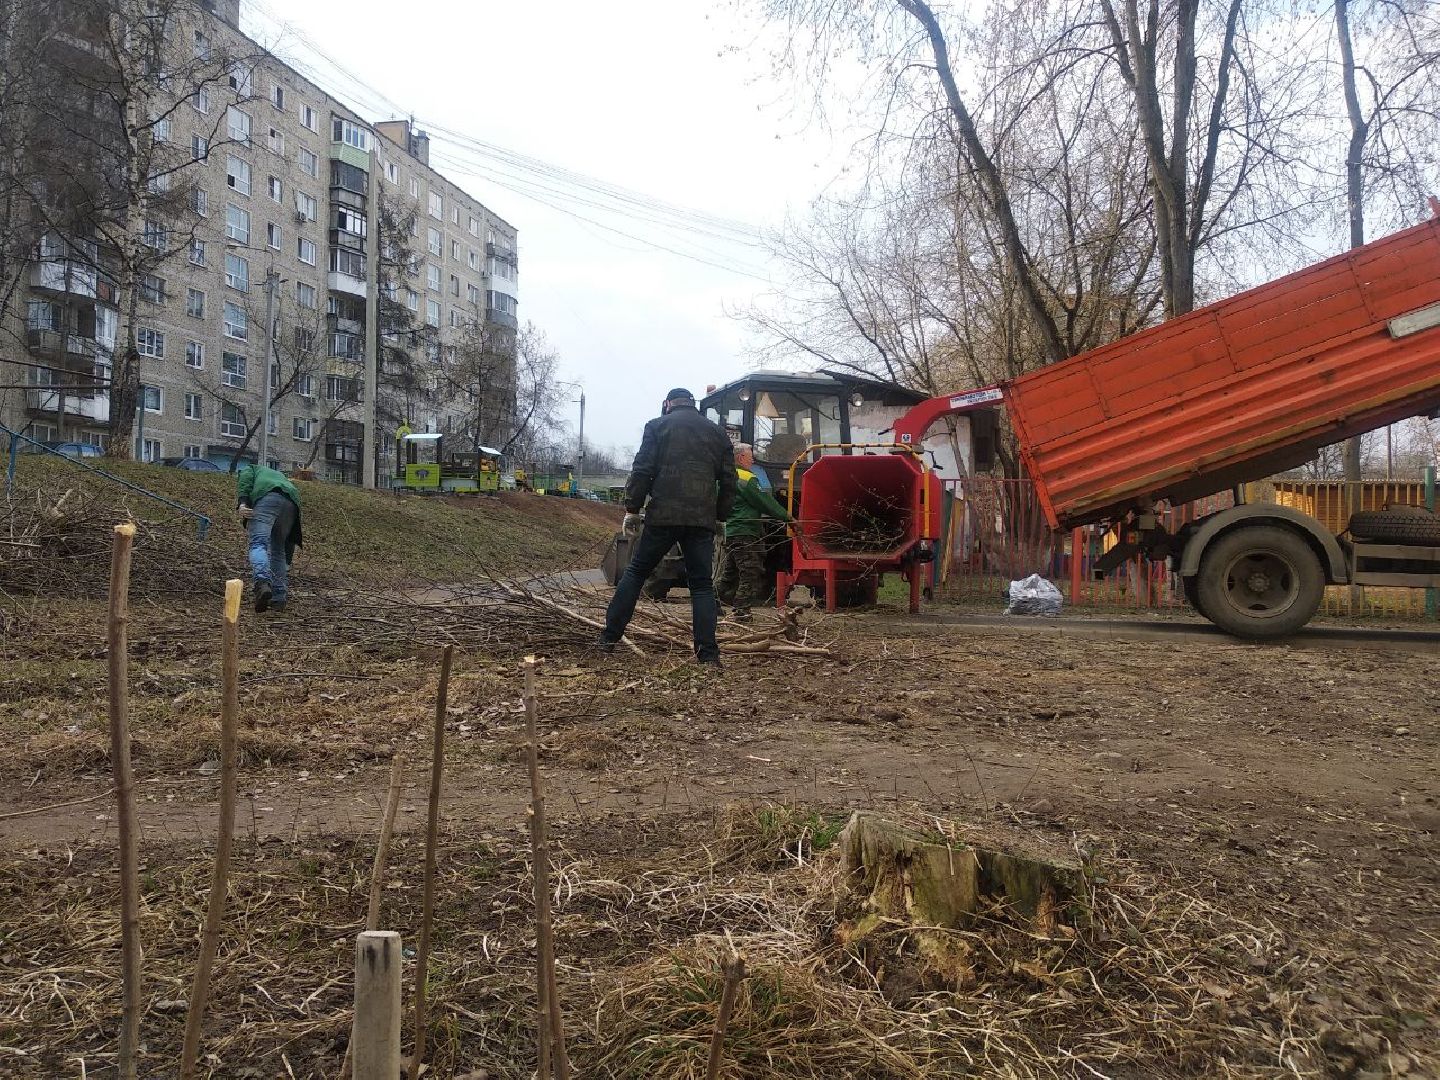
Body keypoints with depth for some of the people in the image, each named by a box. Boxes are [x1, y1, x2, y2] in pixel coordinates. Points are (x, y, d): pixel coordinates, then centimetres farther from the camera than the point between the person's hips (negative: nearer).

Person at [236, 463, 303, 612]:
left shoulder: (249, 469, 35)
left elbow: (245, 478, 5)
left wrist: (243, 502, -9)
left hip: (266, 499, -5)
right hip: (291, 503, 6)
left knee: (258, 544, -16)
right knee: (278, 551, 17)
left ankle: (262, 583, -42)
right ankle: (279, 598, 9)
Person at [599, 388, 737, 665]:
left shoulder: (658, 426, 7)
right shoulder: (717, 433, 17)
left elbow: (642, 470, -3)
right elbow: (728, 481, 14)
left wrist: (632, 509, 2)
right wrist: (720, 516, 19)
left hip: (663, 515, -2)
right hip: (703, 518, 2)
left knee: (636, 572, 11)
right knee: (702, 584, 6)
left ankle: (609, 637, 11)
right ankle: (708, 653, -1)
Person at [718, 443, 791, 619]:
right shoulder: (747, 479, -12)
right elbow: (765, 502, -14)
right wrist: (787, 517, -8)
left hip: (730, 532, 10)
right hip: (744, 534, -10)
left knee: (728, 575, 16)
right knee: (750, 574, -6)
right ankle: (741, 611, -8)